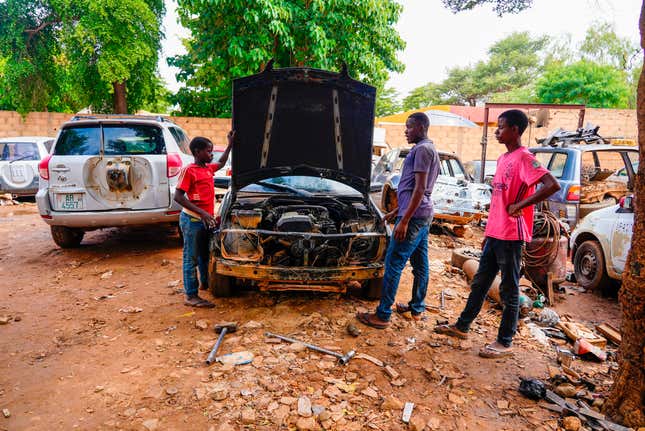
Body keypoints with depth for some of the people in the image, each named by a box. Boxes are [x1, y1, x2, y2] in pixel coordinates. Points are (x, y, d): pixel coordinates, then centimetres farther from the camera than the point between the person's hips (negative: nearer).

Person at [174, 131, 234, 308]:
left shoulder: (208, 168, 10)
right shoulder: (189, 170, -14)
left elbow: (221, 163, 33)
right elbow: (178, 197, -19)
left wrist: (230, 144, 29)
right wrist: (201, 212, -25)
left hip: (205, 220, 8)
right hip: (192, 220, -8)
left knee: (205, 254, 23)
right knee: (191, 258, -1)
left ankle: (205, 282, 42)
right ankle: (191, 296, 6)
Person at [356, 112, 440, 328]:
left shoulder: (422, 149, -14)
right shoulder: (429, 149, 19)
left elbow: (419, 189, -21)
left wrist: (404, 220, -23)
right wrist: (397, 211, 25)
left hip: (414, 216, -11)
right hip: (424, 215, 11)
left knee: (393, 263, -7)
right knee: (420, 263, 15)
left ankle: (382, 315, -2)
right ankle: (417, 308, 27)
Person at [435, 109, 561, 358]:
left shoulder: (524, 158, -13)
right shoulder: (502, 159, 15)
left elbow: (552, 185, -25)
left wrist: (519, 205, -20)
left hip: (511, 235, -9)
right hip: (494, 233, 9)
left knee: (509, 290, 3)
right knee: (480, 283, 17)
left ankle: (505, 343, 15)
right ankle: (462, 326, 29)